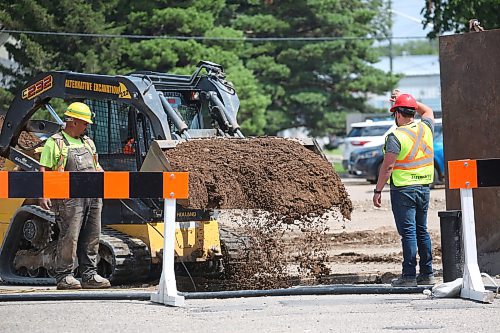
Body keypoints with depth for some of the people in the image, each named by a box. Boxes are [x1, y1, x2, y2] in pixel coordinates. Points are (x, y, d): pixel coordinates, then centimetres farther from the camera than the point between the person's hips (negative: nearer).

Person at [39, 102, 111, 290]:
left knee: (91, 237, 5)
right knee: (69, 237, -9)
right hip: (70, 197, -7)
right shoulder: (55, 143, 1)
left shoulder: (87, 142, 23)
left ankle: (89, 275, 11)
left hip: (93, 197, 7)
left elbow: (96, 168, 31)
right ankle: (64, 277, -3)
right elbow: (44, 170, -5)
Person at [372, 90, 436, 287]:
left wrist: (378, 190, -8)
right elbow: (428, 111, 29)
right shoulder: (425, 128, 5)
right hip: (424, 188, 7)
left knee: (408, 232, -6)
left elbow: (387, 167, -15)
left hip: (403, 188, -6)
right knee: (422, 231, 14)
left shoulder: (396, 136, -13)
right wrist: (404, 98, 30)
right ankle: (427, 274, 15)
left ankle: (409, 276, -7)